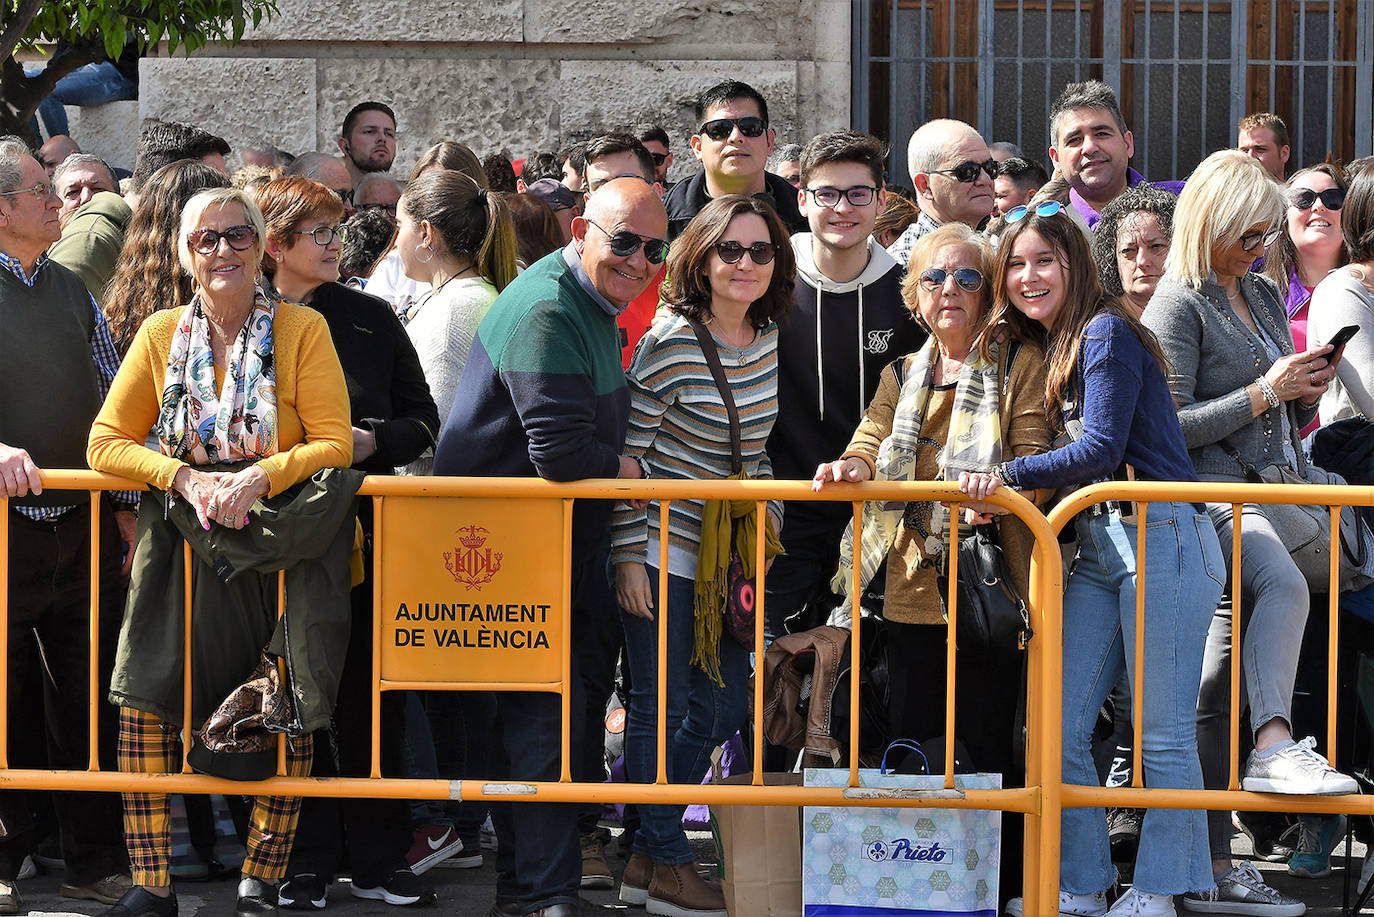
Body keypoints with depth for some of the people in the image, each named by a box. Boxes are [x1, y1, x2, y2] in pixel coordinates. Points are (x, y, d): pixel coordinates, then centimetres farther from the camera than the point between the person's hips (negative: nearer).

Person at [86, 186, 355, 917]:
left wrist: (257, 478, -22)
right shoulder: (161, 334, 5)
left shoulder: (302, 330, -2)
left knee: (289, 715, -8)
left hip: (280, 544, -2)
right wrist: (187, 478, -14)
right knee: (143, 694, -11)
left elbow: (334, 444, -7)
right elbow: (106, 442, 2)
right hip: (183, 546, 2)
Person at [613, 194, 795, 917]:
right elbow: (625, 452, -13)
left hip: (727, 551, 7)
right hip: (662, 552, -7)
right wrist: (629, 556, -15)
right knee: (661, 705, 2)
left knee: (723, 706, 10)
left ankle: (643, 850, 23)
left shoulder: (767, 340, 5)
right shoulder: (670, 342, -16)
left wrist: (770, 527, 14)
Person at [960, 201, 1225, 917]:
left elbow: (1102, 447, -16)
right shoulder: (1048, 349, 17)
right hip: (1098, 548, 9)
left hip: (1163, 541, -9)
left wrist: (1009, 477, -19)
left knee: (1162, 732, -3)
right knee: (1058, 728, 2)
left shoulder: (1106, 332, -9)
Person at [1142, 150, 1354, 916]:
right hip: (1212, 493, -7)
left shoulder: (1266, 297, 19)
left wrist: (1306, 394, 4)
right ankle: (1275, 746, -47)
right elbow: (1169, 427, -12)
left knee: (1224, 682, 5)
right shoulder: (1178, 305, -4)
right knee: (1284, 585, -37)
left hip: (1278, 489, 7)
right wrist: (1263, 393, -14)